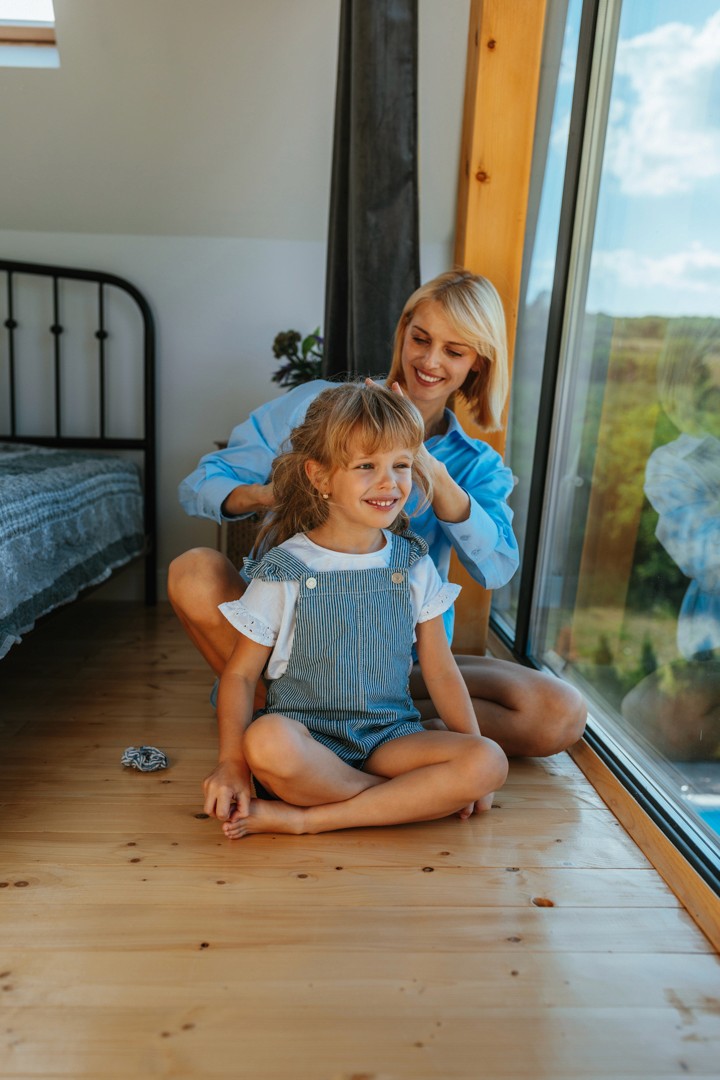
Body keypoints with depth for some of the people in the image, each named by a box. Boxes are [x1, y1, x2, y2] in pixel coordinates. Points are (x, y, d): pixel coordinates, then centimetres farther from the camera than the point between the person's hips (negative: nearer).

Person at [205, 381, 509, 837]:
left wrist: (473, 761, 1)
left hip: (391, 738, 3)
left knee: (490, 762, -22)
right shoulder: (284, 571, -6)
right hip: (307, 738, -3)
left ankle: (304, 818, -18)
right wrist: (232, 763, -16)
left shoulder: (414, 565, 3)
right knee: (266, 741, -36)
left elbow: (440, 669, 7)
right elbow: (240, 673, -3)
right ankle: (413, 799, -13)